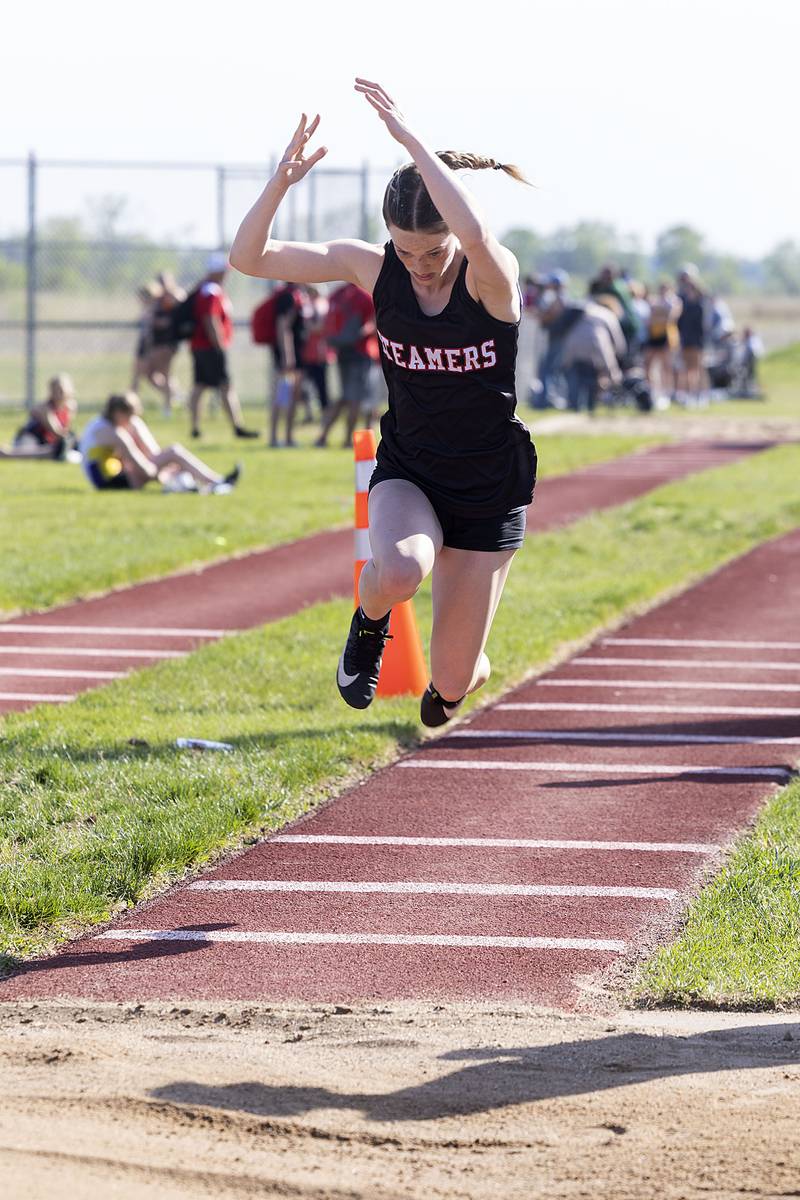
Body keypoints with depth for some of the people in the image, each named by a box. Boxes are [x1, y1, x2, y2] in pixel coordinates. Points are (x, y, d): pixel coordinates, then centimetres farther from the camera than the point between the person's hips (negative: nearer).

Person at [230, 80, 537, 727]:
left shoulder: (494, 278, -21)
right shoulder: (374, 268, -10)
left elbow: (478, 237, -48)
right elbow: (250, 256, -11)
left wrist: (411, 138, -45)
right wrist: (282, 181, -30)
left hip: (489, 490, -1)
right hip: (407, 473, 1)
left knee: (451, 679, 4)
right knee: (397, 572, -36)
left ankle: (466, 671, 44)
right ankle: (370, 622, 2)